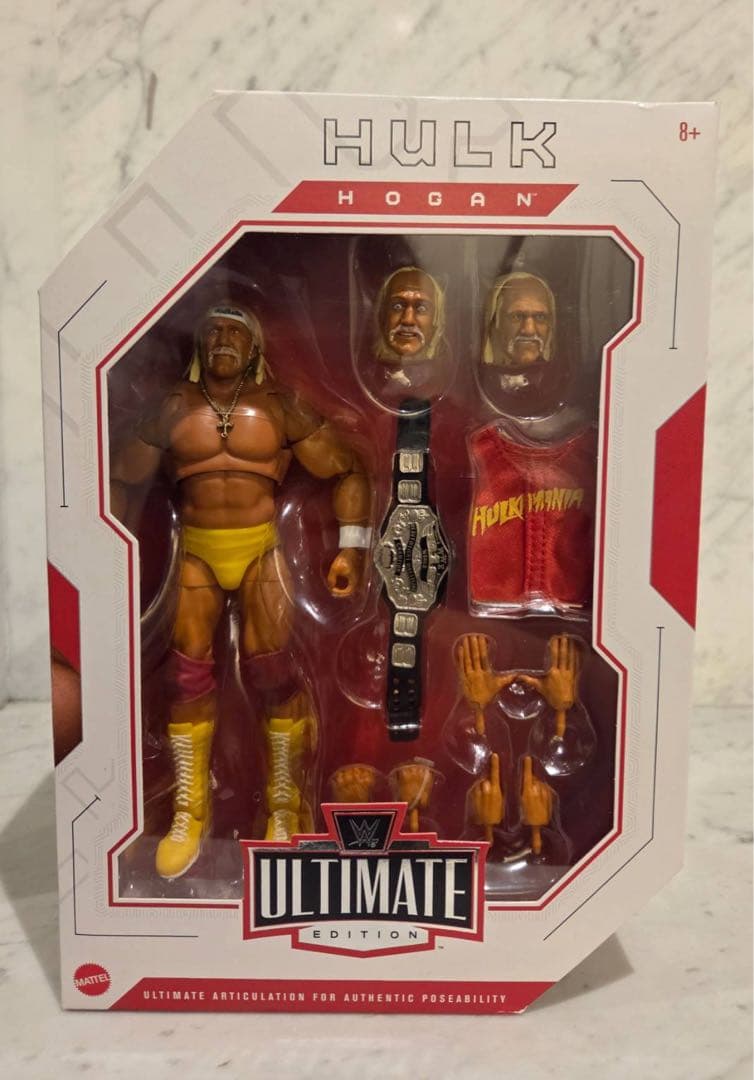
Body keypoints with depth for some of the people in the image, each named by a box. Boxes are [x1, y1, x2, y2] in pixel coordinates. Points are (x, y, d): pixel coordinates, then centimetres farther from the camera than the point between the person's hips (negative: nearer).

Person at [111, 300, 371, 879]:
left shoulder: (280, 407, -2)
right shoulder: (174, 408, 3)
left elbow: (348, 469, 2)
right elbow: (122, 477, 11)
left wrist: (352, 548, -6)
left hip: (261, 549, -2)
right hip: (196, 553, 2)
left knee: (271, 671, -8)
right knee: (189, 675, -2)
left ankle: (286, 809, 11)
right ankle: (190, 814, 14)